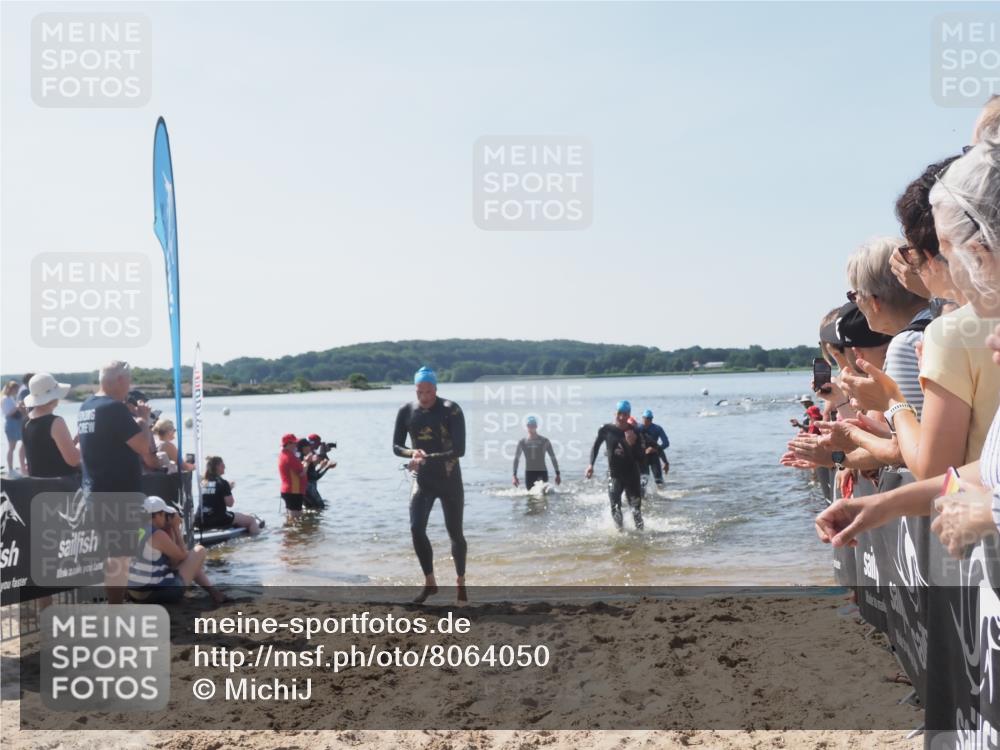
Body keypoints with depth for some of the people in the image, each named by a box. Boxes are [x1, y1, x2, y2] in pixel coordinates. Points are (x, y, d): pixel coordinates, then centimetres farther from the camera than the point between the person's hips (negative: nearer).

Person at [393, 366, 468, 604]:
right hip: (422, 480, 3)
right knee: (416, 529, -13)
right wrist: (412, 453, -19)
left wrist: (426, 458, -27)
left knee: (455, 533, 5)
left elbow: (459, 450, -20)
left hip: (449, 480, -3)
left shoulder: (451, 410, -14)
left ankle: (461, 583, 25)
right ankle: (429, 583, 3)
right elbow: (396, 447, 3)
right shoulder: (406, 411, -2)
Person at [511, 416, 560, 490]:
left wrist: (557, 474, 2)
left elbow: (553, 458, 5)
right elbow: (516, 459, 10)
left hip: (542, 472, -2)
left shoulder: (544, 441, 1)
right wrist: (514, 475, 3)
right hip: (529, 473, 2)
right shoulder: (522, 442, 5)